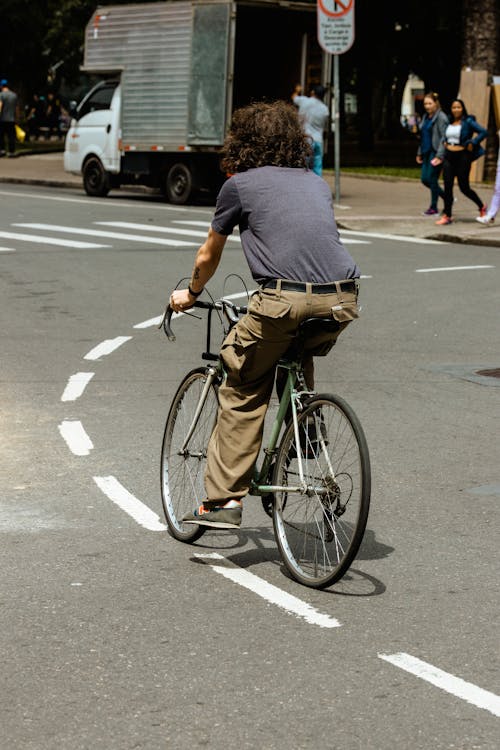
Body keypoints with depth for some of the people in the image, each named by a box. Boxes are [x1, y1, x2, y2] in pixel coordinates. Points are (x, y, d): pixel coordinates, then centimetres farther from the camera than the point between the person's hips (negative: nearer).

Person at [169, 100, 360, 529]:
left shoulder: (239, 185, 15)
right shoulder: (317, 183, 27)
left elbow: (208, 257, 26)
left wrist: (190, 295, 46)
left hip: (286, 300, -4)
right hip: (343, 300, 4)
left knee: (242, 391, 9)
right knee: (299, 353, 36)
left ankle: (224, 501, 5)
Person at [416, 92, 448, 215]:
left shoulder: (441, 117, -10)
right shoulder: (426, 117, 15)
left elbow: (444, 137, -15)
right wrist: (419, 153, 21)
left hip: (436, 153, -9)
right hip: (427, 152, 9)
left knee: (432, 179, -5)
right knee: (424, 179, 7)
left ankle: (433, 207, 6)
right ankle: (447, 197, 23)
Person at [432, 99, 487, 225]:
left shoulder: (468, 122, -7)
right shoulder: (450, 123, 11)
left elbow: (484, 132, -13)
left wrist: (472, 144, -15)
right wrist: (440, 156, 9)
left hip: (462, 157, -5)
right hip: (449, 157, 5)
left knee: (464, 187, 1)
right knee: (447, 186, -1)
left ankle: (482, 207, 24)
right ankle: (447, 216, 4)